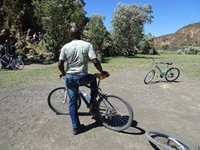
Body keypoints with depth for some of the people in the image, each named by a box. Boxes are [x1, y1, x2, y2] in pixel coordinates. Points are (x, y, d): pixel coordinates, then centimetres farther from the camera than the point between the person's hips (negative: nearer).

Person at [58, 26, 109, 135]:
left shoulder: (65, 47, -1)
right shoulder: (87, 45, -7)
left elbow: (60, 64, -3)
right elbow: (95, 61, -15)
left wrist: (63, 73, 16)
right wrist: (102, 72, 0)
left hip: (69, 78, 2)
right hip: (82, 77, -2)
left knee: (72, 103, 14)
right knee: (93, 78, 32)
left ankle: (76, 127, 22)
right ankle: (92, 102, 32)